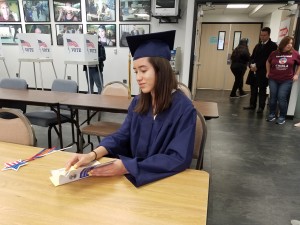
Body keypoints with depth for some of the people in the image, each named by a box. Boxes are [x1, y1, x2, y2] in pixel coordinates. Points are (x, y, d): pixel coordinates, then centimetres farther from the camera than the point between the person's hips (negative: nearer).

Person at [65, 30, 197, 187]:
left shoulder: (184, 109, -18)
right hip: (134, 174, 5)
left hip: (166, 178, -5)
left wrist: (128, 167, -28)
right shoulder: (138, 102, 1)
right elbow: (122, 136, 2)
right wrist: (93, 154, -17)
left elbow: (179, 158, -21)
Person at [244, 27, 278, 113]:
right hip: (254, 70, 6)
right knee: (253, 89, 9)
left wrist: (257, 66, -17)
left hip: (263, 72, -6)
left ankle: (261, 107, 5)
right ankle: (252, 105, 17)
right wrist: (251, 64, -7)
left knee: (262, 90, -1)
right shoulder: (257, 45, 18)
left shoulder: (273, 45, -3)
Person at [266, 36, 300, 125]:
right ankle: (272, 114, 19)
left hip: (287, 80, -2)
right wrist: (268, 72, 13)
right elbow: (268, 62, 18)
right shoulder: (274, 53, 0)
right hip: (273, 79, 2)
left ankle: (282, 117, 7)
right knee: (273, 97, 6)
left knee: (282, 98, -6)